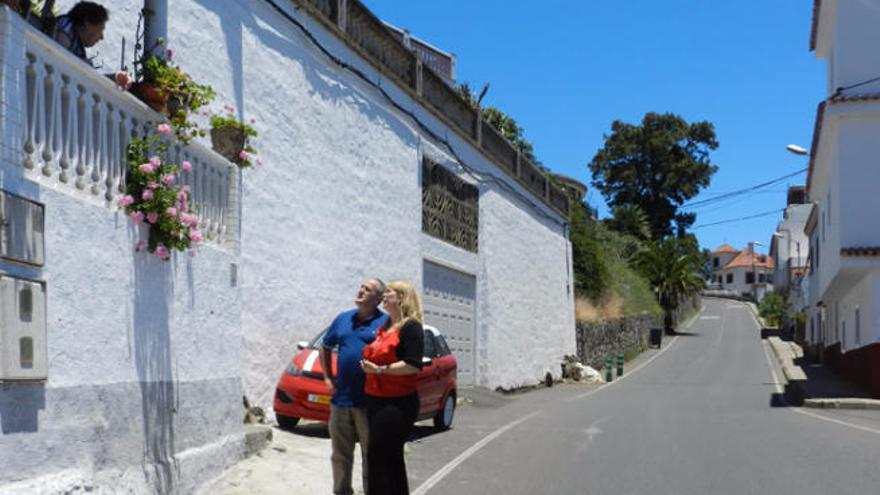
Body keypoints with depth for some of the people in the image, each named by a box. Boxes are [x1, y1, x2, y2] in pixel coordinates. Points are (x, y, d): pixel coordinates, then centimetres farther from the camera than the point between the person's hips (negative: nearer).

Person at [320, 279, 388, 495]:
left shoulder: (385, 322, -5)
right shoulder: (343, 319, 11)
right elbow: (325, 348, 23)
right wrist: (328, 378, 14)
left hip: (369, 402, -5)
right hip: (341, 399, 5)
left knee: (371, 454, 3)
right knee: (340, 453, 14)